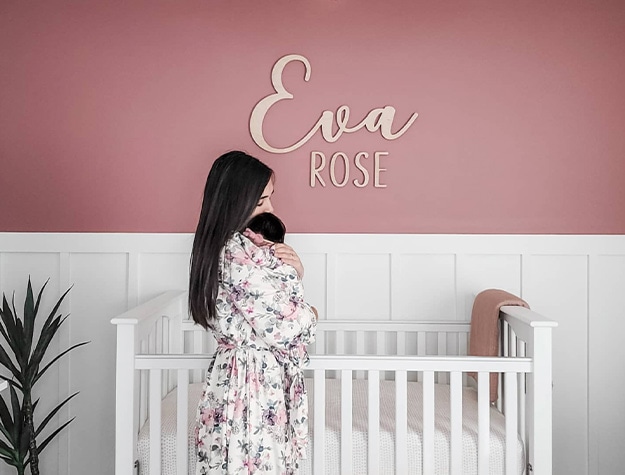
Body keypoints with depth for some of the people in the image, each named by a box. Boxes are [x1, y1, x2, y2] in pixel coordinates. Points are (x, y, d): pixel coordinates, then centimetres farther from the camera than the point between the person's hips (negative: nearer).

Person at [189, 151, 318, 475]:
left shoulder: (219, 247, 8)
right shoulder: (242, 254, -22)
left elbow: (268, 296, 14)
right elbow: (284, 328, -22)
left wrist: (294, 272, -3)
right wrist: (310, 316, -1)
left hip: (231, 374, 10)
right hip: (256, 380, -10)